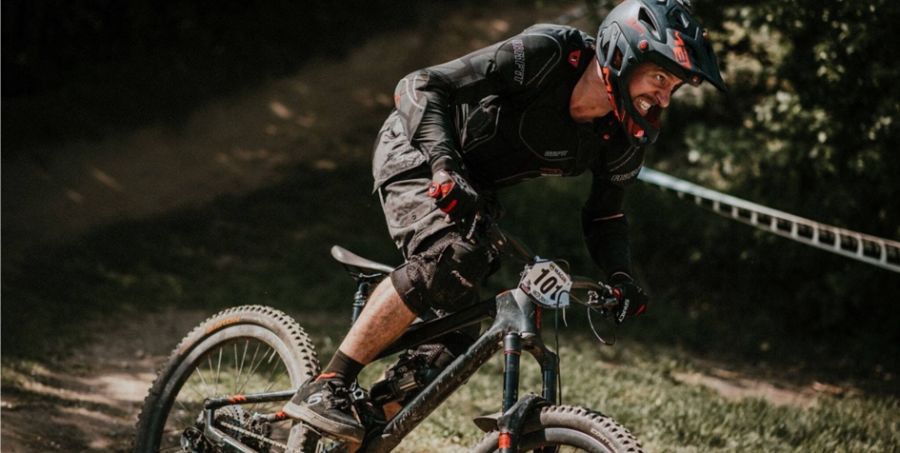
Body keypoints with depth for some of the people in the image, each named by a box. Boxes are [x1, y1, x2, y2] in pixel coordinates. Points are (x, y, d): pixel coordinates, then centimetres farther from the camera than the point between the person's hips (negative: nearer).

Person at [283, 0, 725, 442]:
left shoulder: (625, 138, -14)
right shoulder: (544, 55, -32)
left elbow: (603, 216, 1)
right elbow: (420, 87, -31)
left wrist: (619, 276, -19)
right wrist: (446, 168, -44)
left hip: (475, 185, 8)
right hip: (415, 152, -7)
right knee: (450, 260, -31)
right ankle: (322, 389, -28)